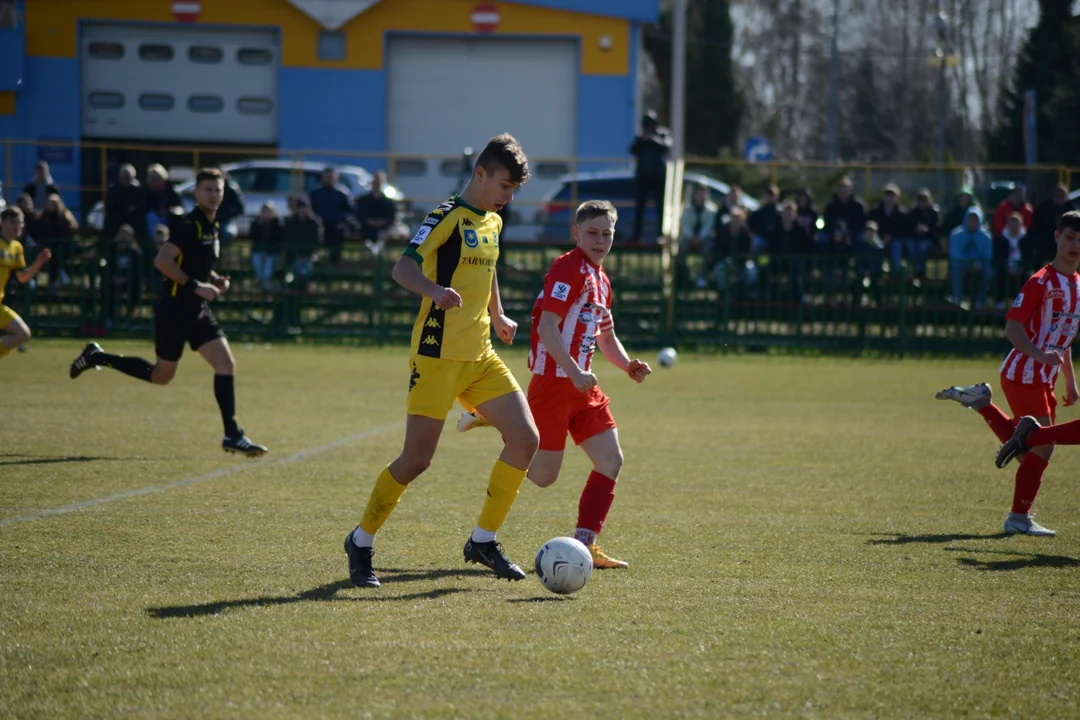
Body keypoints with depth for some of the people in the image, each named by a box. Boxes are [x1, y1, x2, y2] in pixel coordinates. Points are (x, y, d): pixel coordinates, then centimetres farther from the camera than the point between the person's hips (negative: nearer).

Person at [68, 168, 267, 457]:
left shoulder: (211, 227, 12)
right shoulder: (189, 225, -16)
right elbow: (162, 261, -24)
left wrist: (214, 280, 8)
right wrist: (195, 285, -24)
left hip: (197, 309, 8)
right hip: (174, 309, -8)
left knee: (226, 364, -4)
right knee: (161, 376, 3)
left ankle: (233, 436, -3)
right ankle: (97, 358, 20)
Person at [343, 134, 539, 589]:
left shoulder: (492, 222, 14)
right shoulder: (448, 216, -10)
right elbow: (403, 268, -23)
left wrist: (497, 317, 35)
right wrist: (435, 290, -41)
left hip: (480, 356, 8)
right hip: (438, 356, -8)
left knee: (525, 439, -3)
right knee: (417, 459, -8)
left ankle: (483, 541, 9)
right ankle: (361, 542, 11)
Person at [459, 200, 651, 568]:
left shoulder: (600, 279, 16)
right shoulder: (569, 269, -13)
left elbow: (605, 335, 28)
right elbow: (546, 327, -22)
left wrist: (627, 364, 9)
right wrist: (574, 373, -28)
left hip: (582, 385, 9)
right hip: (553, 382, -9)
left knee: (611, 461, 1)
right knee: (542, 476, -5)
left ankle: (584, 545, 4)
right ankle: (489, 417, 15)